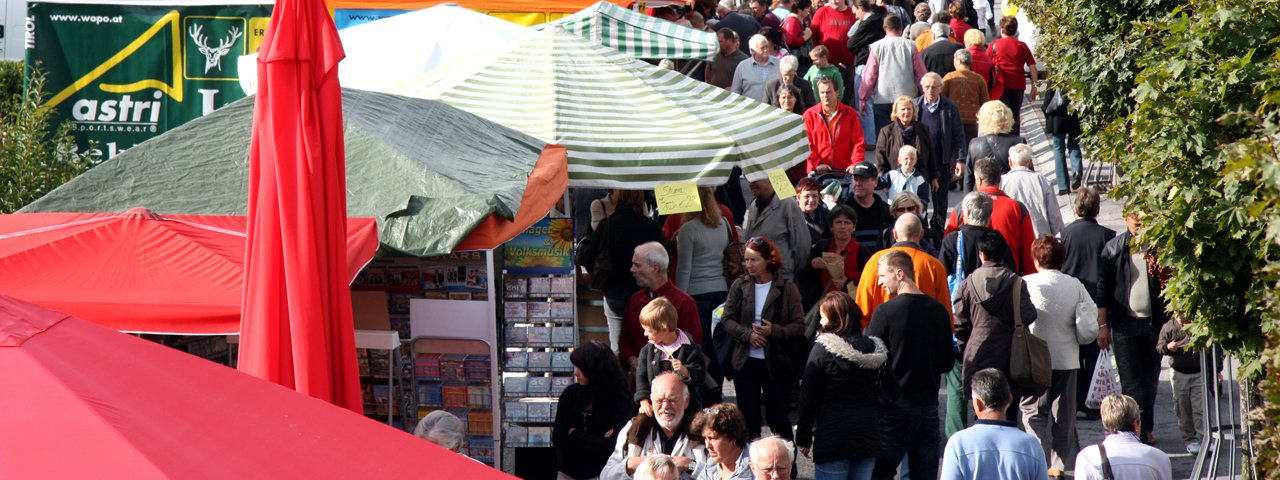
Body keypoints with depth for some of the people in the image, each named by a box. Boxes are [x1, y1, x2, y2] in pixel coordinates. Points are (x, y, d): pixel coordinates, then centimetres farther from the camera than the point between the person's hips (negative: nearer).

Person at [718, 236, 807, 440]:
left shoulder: (786, 288, -6)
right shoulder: (739, 286, 2)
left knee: (778, 416, 2)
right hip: (745, 362, 3)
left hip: (776, 364, -3)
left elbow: (799, 325, -6)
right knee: (748, 417, 9)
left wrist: (774, 331, -22)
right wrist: (748, 334, -15)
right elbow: (726, 320, 2)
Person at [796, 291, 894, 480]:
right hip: (868, 438, 5)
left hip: (832, 439, -5)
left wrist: (803, 438, 0)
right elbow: (892, 392, 9)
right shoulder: (874, 350, 6)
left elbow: (808, 397, -7)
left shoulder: (823, 348, -8)